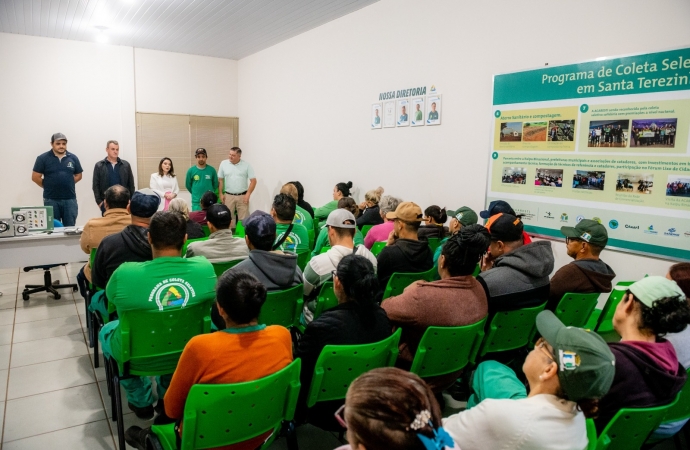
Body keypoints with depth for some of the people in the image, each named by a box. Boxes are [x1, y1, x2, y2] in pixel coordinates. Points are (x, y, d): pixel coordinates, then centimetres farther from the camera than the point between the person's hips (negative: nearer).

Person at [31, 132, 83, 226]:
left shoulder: (73, 158, 5)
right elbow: (35, 177, 0)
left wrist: (67, 184, 4)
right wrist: (48, 187, 3)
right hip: (51, 199, -2)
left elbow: (78, 175, 13)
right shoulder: (43, 158, -2)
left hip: (70, 199, 2)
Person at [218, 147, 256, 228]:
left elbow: (253, 181, -4)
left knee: (243, 218, 2)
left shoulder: (246, 165, -3)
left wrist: (248, 194, -10)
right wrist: (221, 194, 2)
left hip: (242, 196, -1)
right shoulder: (224, 164, 2)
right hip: (228, 196, 1)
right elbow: (220, 180, 7)